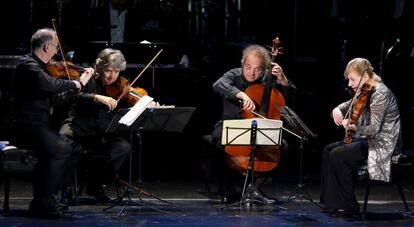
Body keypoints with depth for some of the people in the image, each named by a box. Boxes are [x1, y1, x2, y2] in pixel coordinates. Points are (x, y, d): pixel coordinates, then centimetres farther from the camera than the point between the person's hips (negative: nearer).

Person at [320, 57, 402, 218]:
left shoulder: (380, 94, -21)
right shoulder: (365, 92, 7)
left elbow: (374, 128, -26)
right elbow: (349, 105, 21)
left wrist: (353, 127, -34)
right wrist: (338, 109, 0)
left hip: (383, 144, -10)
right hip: (369, 140, 10)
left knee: (337, 156, -18)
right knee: (328, 150, 5)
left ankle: (349, 207, -8)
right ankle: (331, 201, 7)